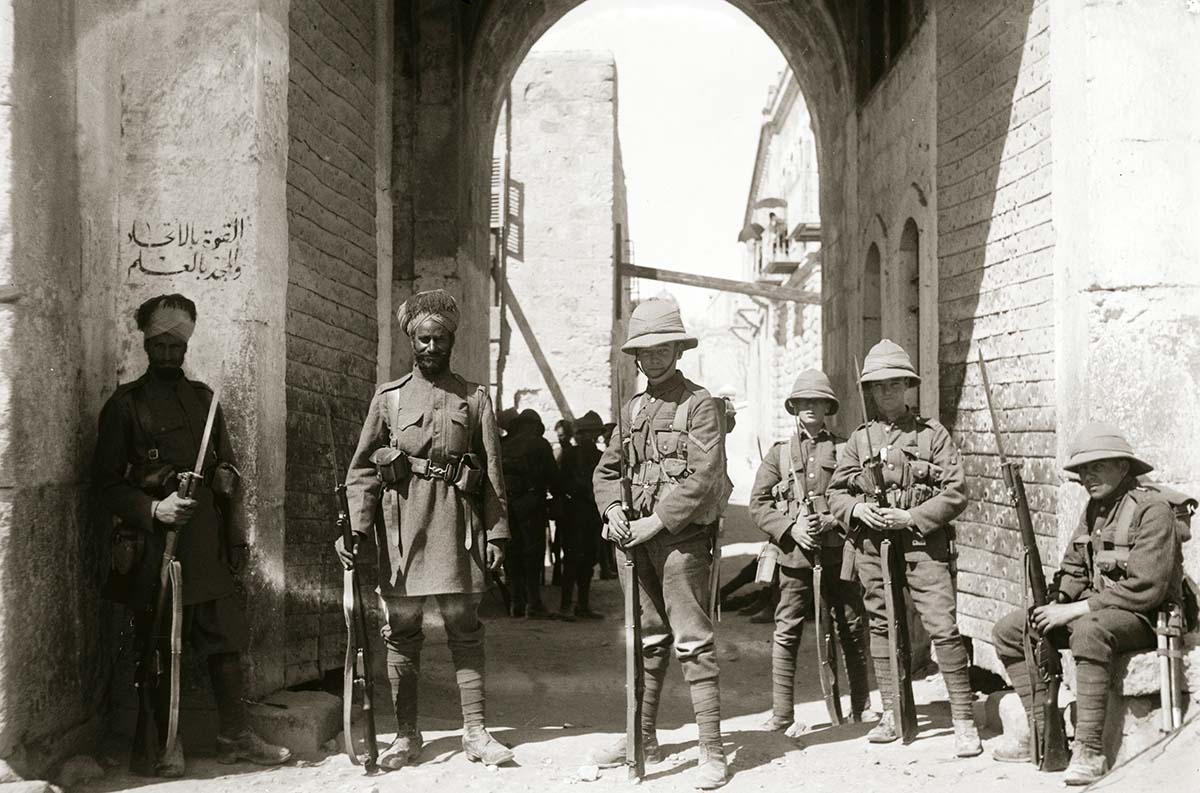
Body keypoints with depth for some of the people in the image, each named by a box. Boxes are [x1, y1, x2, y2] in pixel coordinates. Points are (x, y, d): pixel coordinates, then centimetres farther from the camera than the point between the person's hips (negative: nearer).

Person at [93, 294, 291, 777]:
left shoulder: (203, 397, 16)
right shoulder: (125, 404, 0)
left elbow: (227, 462, 25)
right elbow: (105, 483, -3)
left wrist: (225, 477, 6)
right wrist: (153, 509, -17)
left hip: (209, 540, 5)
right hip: (156, 543, -4)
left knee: (226, 638, 6)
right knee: (160, 647, 2)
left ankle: (235, 736, 16)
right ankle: (164, 745, 14)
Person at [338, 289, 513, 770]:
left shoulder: (475, 398, 9)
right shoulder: (388, 397, 9)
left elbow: (493, 473, 7)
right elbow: (362, 469, 5)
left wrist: (496, 533, 1)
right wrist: (356, 527, -6)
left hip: (457, 525, 0)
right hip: (401, 526, 1)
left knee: (464, 630, 2)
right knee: (401, 633, 4)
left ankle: (475, 731, 8)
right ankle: (406, 735, 13)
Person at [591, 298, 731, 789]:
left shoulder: (700, 405, -5)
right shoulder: (631, 410, 16)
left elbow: (704, 477, -14)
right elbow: (607, 469, 18)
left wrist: (656, 522, -16)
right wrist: (612, 509, -3)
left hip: (681, 535, -6)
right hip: (636, 537, 7)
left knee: (693, 641, -8)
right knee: (647, 641, 14)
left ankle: (712, 750, -5)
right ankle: (642, 739, 23)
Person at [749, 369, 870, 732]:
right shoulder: (779, 453, 8)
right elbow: (758, 503, 5)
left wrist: (829, 522, -12)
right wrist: (790, 529, -8)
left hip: (838, 550, 0)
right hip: (794, 553, 0)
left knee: (852, 628, 7)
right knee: (786, 632, -3)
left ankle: (861, 705, 24)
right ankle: (782, 712, 3)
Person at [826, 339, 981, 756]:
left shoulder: (932, 433, 2)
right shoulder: (859, 438, 11)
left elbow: (955, 491, -3)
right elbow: (835, 492, 13)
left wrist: (911, 517, -13)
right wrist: (857, 508, -7)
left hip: (923, 543, -4)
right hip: (873, 545, 4)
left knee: (942, 627, -10)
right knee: (881, 627, 9)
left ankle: (964, 721, -4)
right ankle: (891, 713, 22)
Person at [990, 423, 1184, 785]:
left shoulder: (1152, 509, -15)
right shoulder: (1093, 508, 11)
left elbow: (1145, 589, -23)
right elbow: (1073, 571, 18)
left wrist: (1074, 610, -22)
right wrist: (1053, 602, -5)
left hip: (1145, 618, -9)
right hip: (1095, 610, 9)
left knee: (1088, 630, -40)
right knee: (1008, 630, 0)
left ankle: (1089, 752, -35)